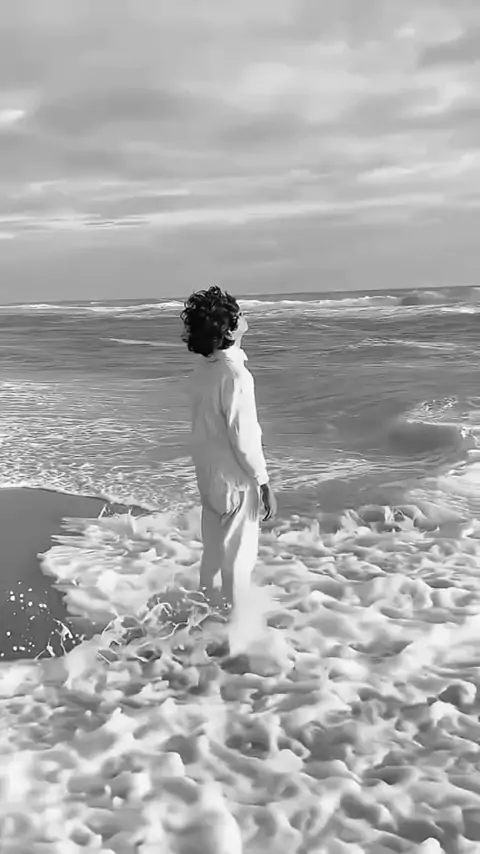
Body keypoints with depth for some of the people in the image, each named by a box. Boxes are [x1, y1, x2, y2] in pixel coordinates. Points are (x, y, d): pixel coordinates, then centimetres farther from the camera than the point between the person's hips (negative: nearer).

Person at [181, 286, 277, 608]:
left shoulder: (205, 368, 2)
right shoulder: (234, 373, -23)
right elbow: (244, 437, -23)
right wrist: (265, 484, -15)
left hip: (209, 475, 8)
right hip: (235, 479, -8)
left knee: (214, 551, 22)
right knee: (239, 556, 6)